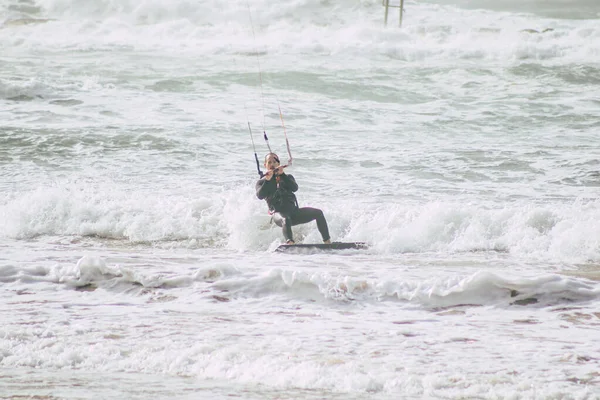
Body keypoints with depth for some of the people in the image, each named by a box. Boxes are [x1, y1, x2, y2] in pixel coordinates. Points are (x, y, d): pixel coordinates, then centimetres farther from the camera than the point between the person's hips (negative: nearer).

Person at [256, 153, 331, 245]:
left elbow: (295, 188, -1)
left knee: (318, 213, -12)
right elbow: (260, 196, -7)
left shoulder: (287, 178, 22)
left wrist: (282, 175, -12)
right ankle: (290, 243, -63)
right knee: (285, 220, -38)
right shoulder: (262, 182, 15)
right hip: (278, 212, -4)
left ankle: (327, 242, -10)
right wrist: (267, 180, -20)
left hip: (294, 210, 4)